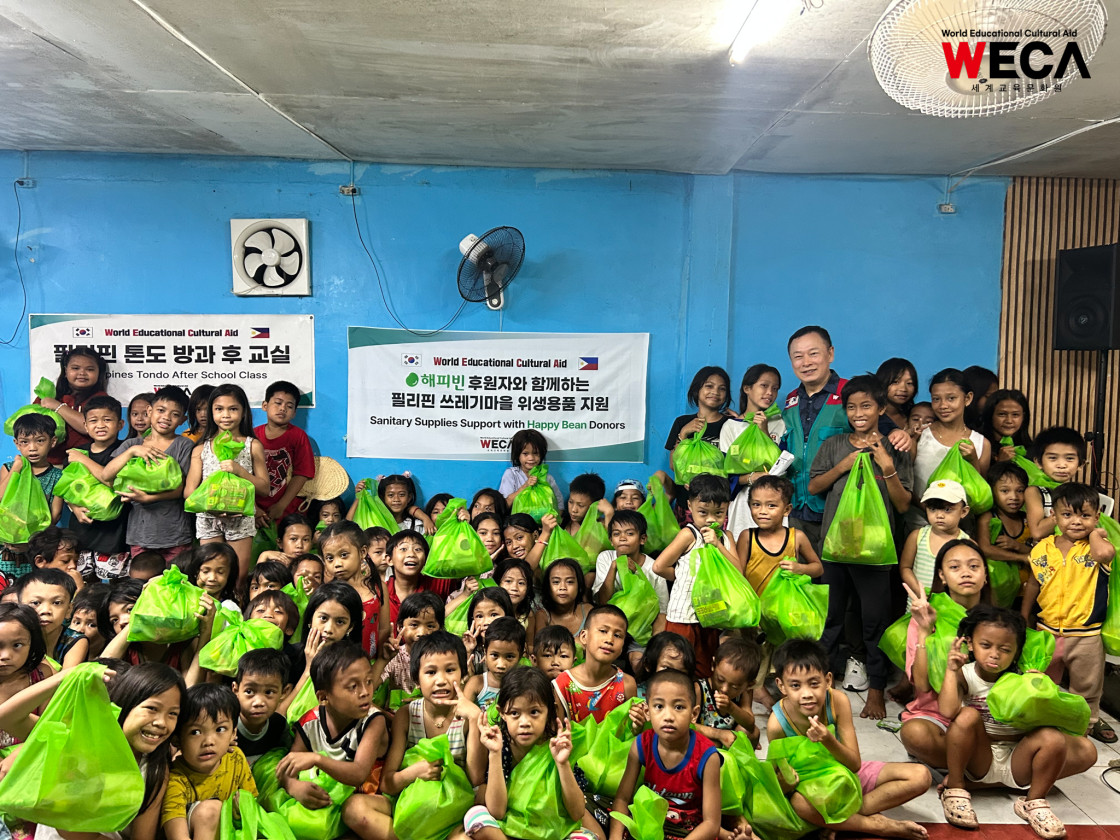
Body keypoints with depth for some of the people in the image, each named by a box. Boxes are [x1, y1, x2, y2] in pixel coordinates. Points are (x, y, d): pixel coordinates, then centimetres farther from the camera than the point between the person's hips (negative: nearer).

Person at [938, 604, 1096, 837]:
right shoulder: (964, 675, -11)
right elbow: (947, 712, -29)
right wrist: (950, 670, -28)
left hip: (1016, 764, 2)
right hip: (979, 762, -2)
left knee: (1052, 738, -24)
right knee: (968, 716, -31)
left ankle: (1033, 802, -1)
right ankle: (954, 788, -12)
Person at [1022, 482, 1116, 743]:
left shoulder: (1096, 547, -12)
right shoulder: (1042, 548, -4)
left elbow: (1104, 554, -40)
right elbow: (1033, 584, 9)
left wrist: (1094, 533, -21)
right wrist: (1023, 619, 12)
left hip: (1086, 636, -2)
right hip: (1047, 631, 2)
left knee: (1087, 685, 19)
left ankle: (1090, 720, 42)